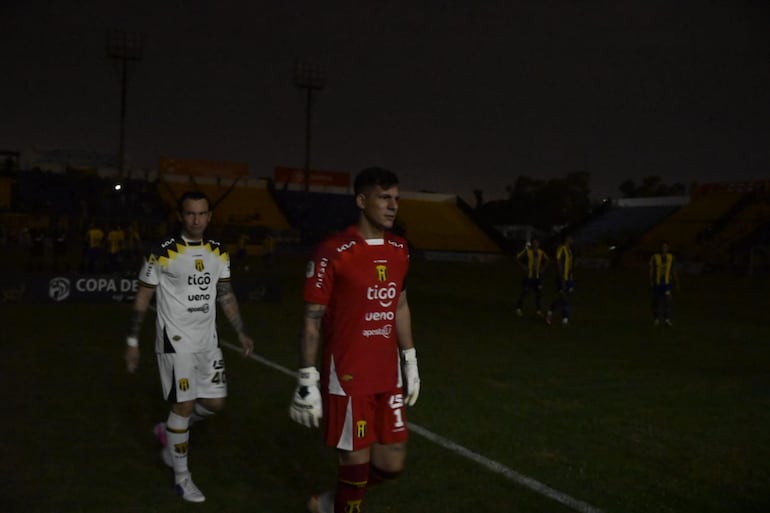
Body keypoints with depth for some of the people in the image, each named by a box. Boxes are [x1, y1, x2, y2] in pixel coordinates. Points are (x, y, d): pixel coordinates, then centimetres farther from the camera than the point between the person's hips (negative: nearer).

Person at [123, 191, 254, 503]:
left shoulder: (219, 254, 4)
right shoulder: (162, 254, -11)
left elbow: (226, 296, 12)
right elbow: (143, 298, -5)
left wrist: (241, 333, 5)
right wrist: (132, 342, -4)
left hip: (208, 340, 6)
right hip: (176, 340, -6)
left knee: (215, 402, 8)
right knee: (185, 405, -3)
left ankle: (168, 431, 35)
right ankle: (181, 477, 14)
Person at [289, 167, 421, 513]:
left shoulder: (400, 250, 6)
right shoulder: (333, 253, -14)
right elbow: (312, 319, -11)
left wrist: (410, 362, 16)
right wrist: (307, 381, -12)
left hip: (388, 376, 7)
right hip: (347, 378, -6)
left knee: (392, 464, 12)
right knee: (355, 461, 3)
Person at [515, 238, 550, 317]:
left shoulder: (541, 253, 5)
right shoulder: (527, 251, -10)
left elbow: (547, 260, 20)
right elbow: (518, 258, -11)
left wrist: (543, 268, 10)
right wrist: (523, 267, -13)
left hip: (538, 276, 4)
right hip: (528, 276, -4)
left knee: (539, 293, 5)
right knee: (525, 292, 0)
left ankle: (538, 310, 18)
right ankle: (519, 308, 17)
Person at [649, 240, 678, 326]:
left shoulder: (671, 257, 3)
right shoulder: (655, 257, -4)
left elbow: (674, 271, 9)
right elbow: (651, 270, -3)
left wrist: (677, 282, 9)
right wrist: (651, 282, -11)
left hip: (667, 283, 1)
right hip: (657, 283, -1)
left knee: (667, 300, -10)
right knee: (657, 301, 6)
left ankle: (667, 319, -9)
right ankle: (656, 319, 18)